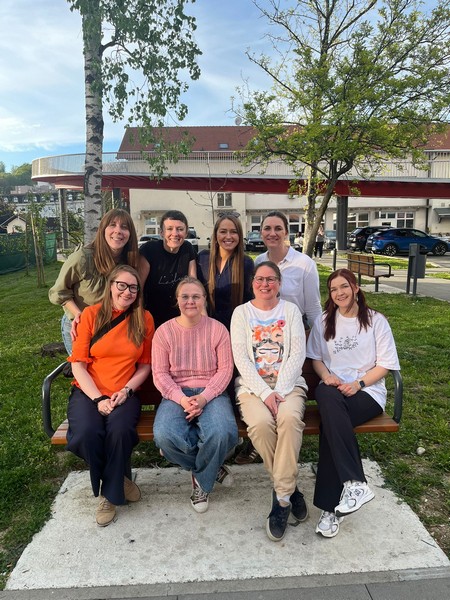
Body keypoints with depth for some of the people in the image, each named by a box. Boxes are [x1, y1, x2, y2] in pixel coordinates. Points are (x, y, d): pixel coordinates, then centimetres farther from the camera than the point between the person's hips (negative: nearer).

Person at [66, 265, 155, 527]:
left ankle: (110, 493, 1)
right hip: (89, 392, 0)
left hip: (125, 393, 0)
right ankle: (120, 480, 5)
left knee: (120, 431, -30)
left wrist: (126, 391, -10)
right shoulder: (91, 314, 0)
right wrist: (98, 399, -13)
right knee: (86, 434, -29)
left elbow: (145, 365, 7)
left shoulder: (144, 319, 3)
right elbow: (78, 364, -2)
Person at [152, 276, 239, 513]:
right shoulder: (164, 331, 3)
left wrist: (204, 397, -18)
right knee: (164, 435, -30)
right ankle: (212, 468, 3)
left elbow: (225, 369, -3)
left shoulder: (218, 329, 1)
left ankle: (201, 479, 5)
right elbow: (160, 373, -1)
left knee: (223, 433, -32)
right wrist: (181, 398, -17)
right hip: (176, 394, 1)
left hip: (211, 393, -1)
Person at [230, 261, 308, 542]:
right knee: (261, 423, -30)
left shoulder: (291, 310, 10)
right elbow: (241, 359, -2)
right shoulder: (241, 312, 8)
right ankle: (290, 489, -8)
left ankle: (282, 497, -20)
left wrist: (279, 391, -13)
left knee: (290, 417, -32)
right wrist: (265, 393, -15)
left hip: (288, 383, 1)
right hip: (253, 385, 0)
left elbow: (297, 354, 1)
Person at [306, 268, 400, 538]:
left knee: (330, 420, -33)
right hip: (334, 388, 3)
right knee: (325, 394, -36)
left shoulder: (376, 320, 5)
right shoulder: (324, 322, 15)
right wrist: (327, 376, -4)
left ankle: (331, 506, -26)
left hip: (369, 392, -2)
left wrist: (359, 383, -13)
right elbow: (315, 357, 17)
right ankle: (356, 483, -36)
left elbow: (385, 364, 2)